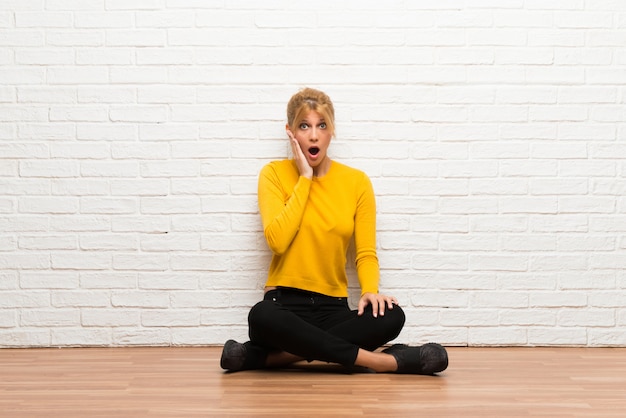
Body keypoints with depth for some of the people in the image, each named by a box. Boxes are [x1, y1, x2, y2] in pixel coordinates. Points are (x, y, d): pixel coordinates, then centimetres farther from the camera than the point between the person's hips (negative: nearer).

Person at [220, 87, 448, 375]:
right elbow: (278, 240, -15)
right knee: (261, 317, -38)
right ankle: (377, 361, -28)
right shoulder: (274, 174, 1)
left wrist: (370, 290, -18)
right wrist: (305, 177, -10)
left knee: (390, 316, -29)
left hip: (333, 308, 3)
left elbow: (366, 253, 4)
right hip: (285, 305, -2)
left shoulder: (357, 182, 6)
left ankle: (263, 355, -24)